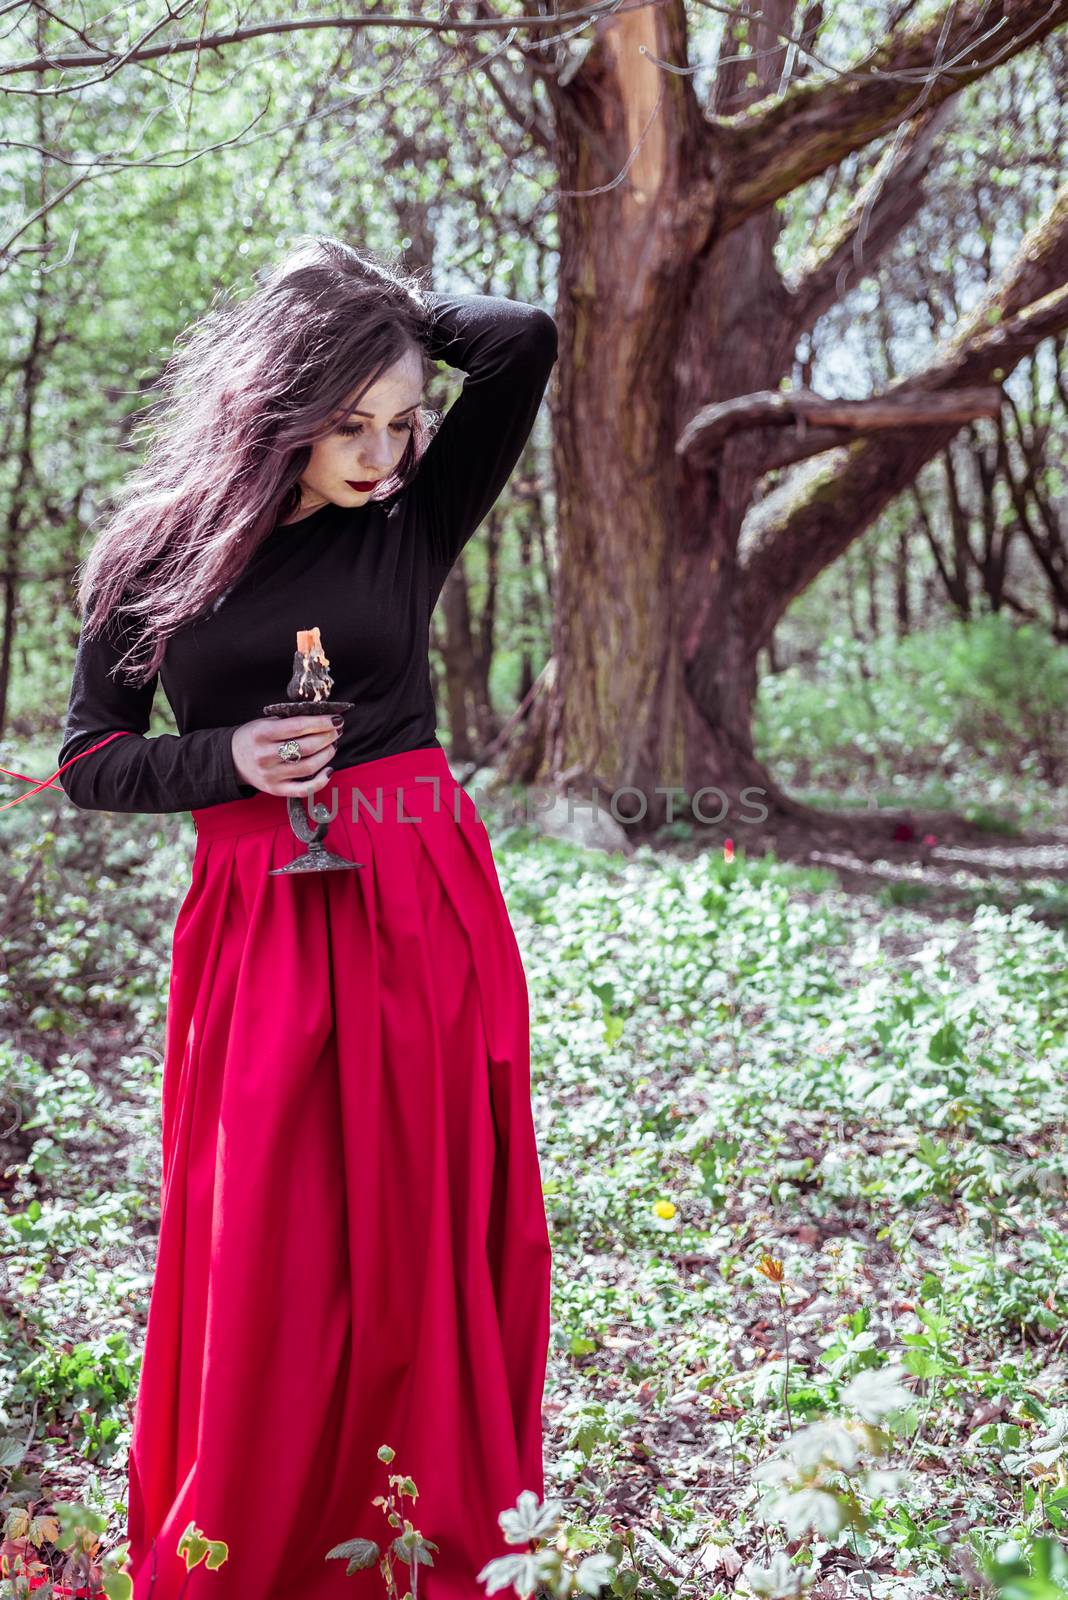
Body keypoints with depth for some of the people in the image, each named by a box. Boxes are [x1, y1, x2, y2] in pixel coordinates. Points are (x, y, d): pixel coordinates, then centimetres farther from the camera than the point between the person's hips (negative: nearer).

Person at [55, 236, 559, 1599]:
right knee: (262, 1261, 3)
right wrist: (229, 759, -11)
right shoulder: (160, 549, 1)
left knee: (434, 1240, 7)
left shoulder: (411, 523, 2)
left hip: (427, 919, 1)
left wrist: (382, 301, 4)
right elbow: (87, 761, 5)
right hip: (257, 927, -1)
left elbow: (524, 343, -8)